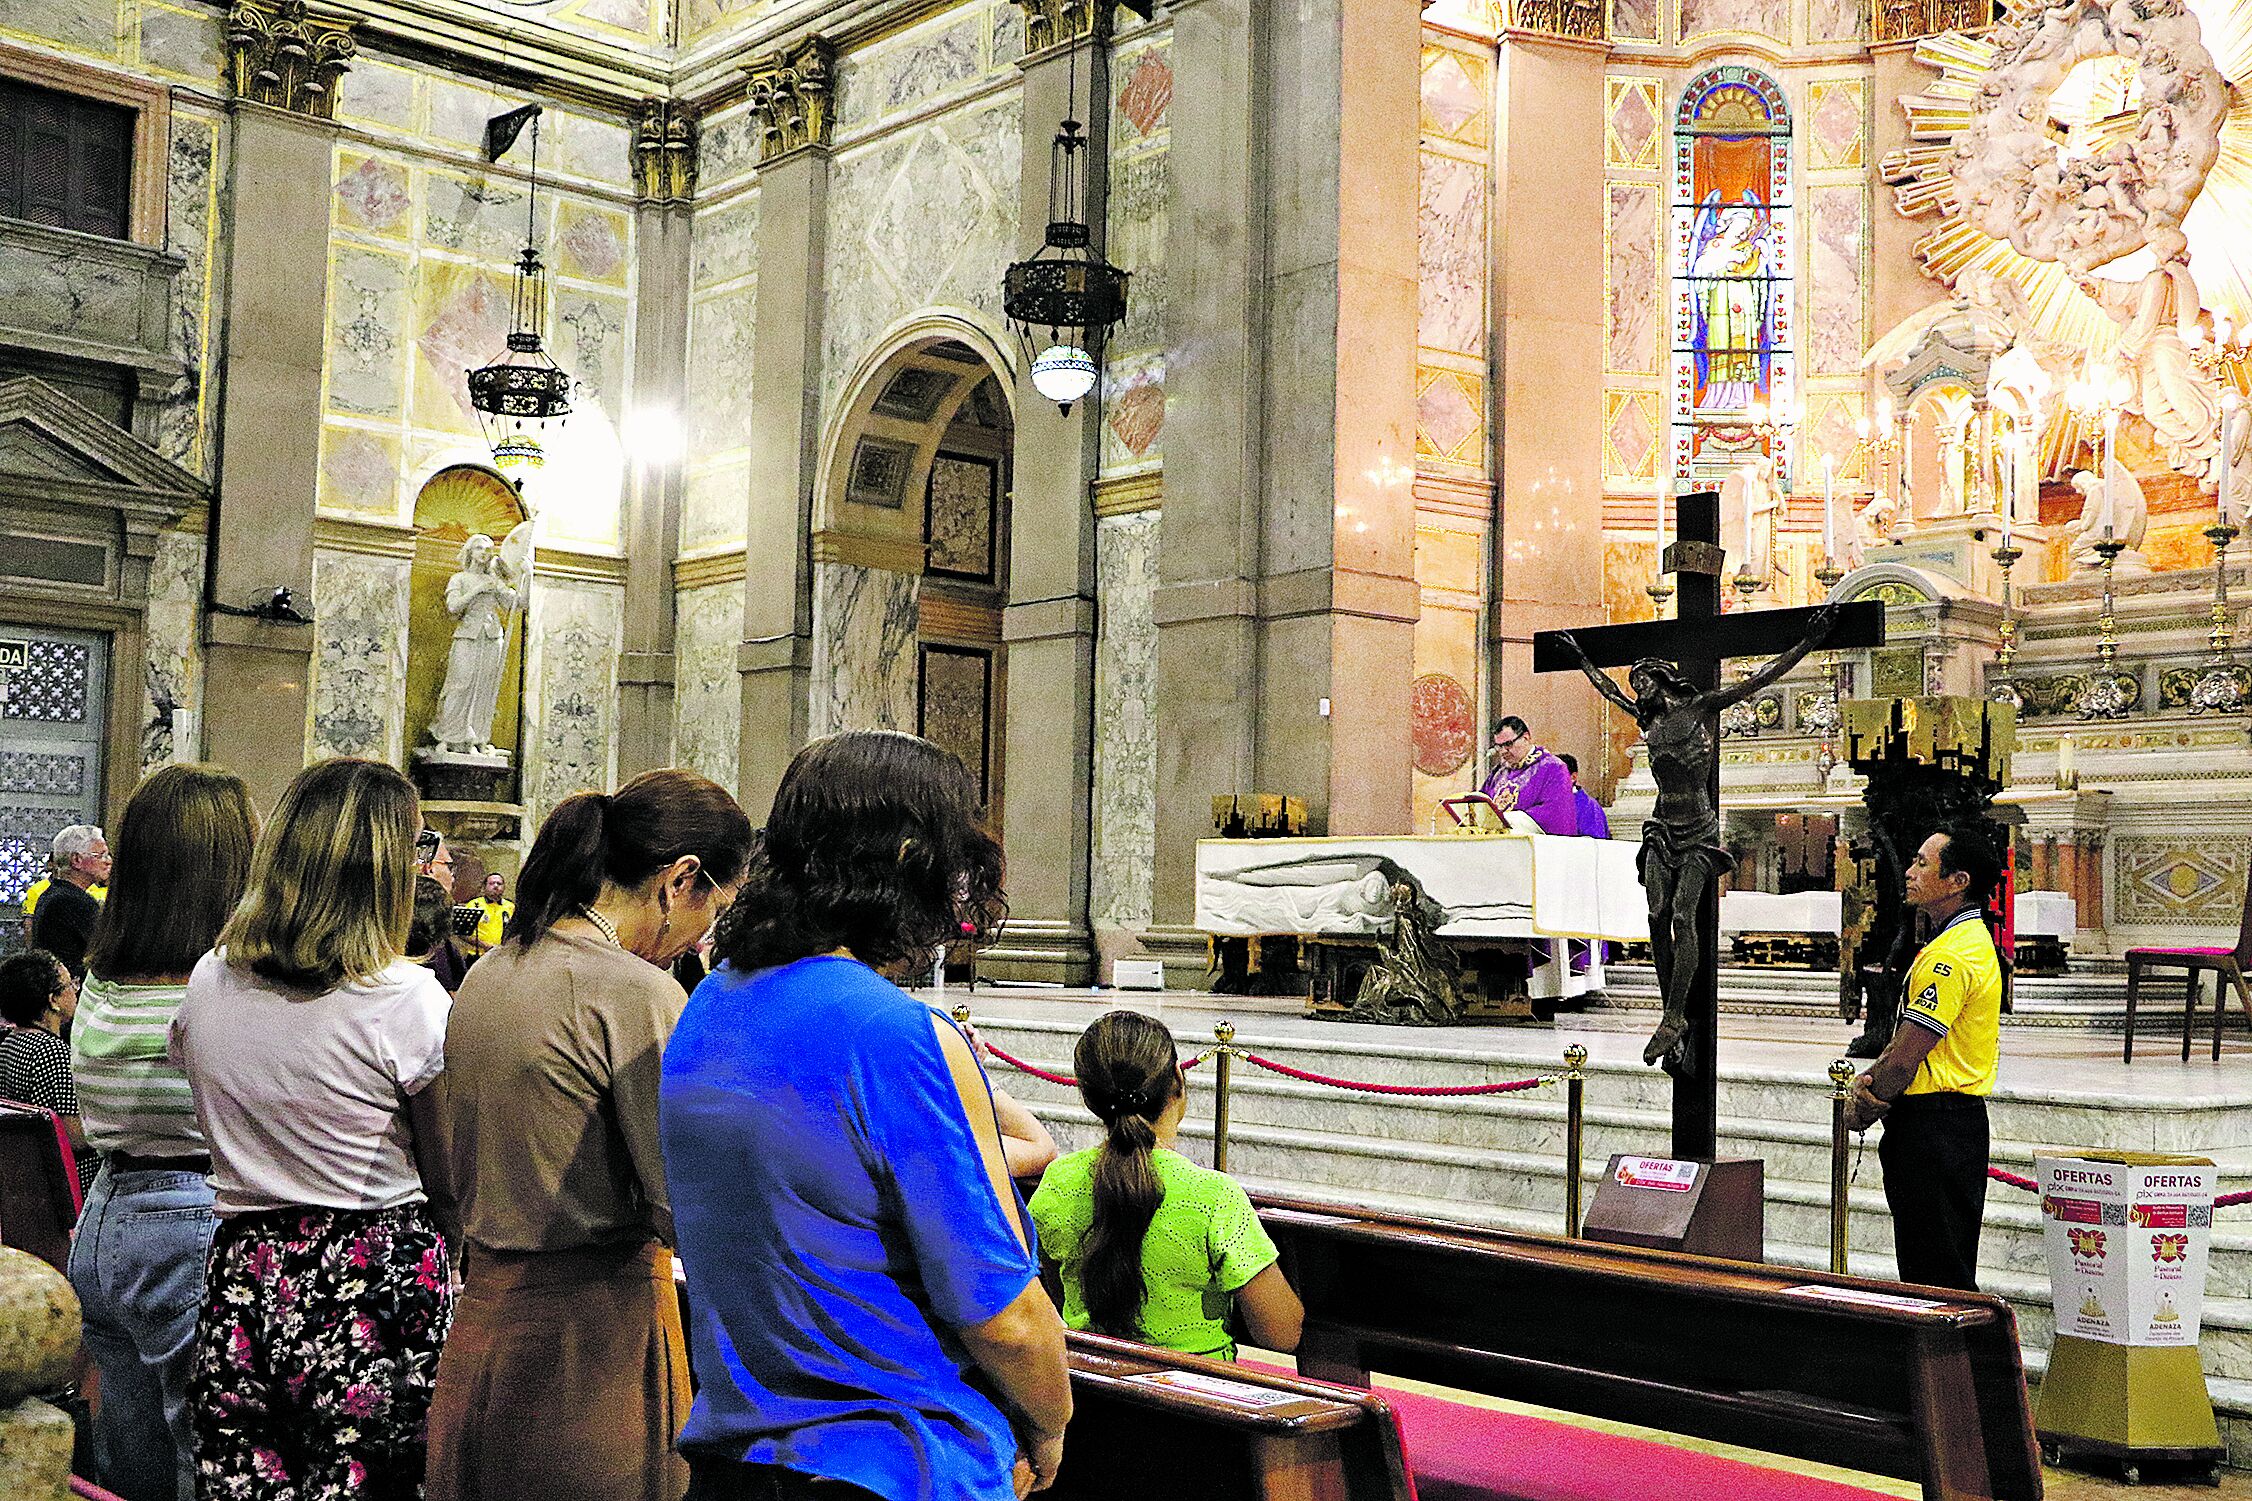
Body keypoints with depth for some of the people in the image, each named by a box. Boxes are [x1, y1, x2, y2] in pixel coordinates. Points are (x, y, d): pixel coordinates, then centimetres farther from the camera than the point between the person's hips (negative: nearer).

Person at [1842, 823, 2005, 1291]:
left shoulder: (1951, 957, -20)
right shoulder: (1970, 939, 15)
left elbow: (1906, 1057, -19)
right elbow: (1908, 1037, 17)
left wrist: (1862, 1108, -4)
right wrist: (1873, 1078, 1)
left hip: (1935, 1125, -11)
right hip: (1955, 1118, 11)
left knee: (1939, 1271, -6)